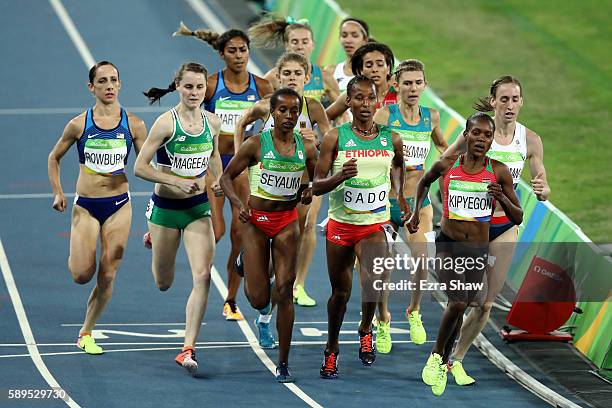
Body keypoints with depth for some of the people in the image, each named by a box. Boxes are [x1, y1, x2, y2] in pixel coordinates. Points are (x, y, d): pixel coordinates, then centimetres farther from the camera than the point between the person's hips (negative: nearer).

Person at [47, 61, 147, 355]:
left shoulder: (133, 124, -1)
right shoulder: (79, 124, -4)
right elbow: (54, 157, 10)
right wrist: (57, 192, 2)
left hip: (119, 206, 1)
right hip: (85, 207, -1)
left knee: (107, 276, -1)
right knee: (82, 275, -10)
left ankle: (86, 334, 15)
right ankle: (78, 256, 29)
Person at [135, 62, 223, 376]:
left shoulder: (212, 123, -1)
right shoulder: (166, 123, -15)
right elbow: (140, 168, -15)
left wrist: (217, 181, 1)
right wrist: (177, 182, -24)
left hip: (198, 208, 3)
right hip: (166, 208, -3)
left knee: (202, 276, -15)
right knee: (163, 284, 14)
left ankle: (188, 349, -12)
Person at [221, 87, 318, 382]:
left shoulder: (306, 148, 1)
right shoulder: (256, 144, -8)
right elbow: (227, 177, -3)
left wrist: (309, 191, -6)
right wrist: (238, 203, -20)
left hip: (287, 221, 2)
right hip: (256, 220, -2)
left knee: (284, 291, -5)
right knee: (259, 300, -3)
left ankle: (283, 364, 2)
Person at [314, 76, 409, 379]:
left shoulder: (391, 139, 0)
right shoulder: (335, 138, -6)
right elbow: (316, 186, -6)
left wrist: (400, 194, 17)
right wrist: (340, 177, -24)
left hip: (375, 225, 0)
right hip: (340, 225, 0)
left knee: (373, 280, -23)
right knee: (340, 291, 9)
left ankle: (366, 329, 7)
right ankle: (332, 348, 32)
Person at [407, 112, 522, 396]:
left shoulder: (499, 172, -4)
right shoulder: (446, 165, -3)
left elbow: (518, 218, -1)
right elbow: (424, 182, 21)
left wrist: (502, 198, -19)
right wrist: (416, 212, 12)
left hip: (477, 252, 2)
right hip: (447, 245, -2)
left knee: (460, 308, 13)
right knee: (457, 303, -22)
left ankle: (443, 363, 35)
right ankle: (436, 356, 1)